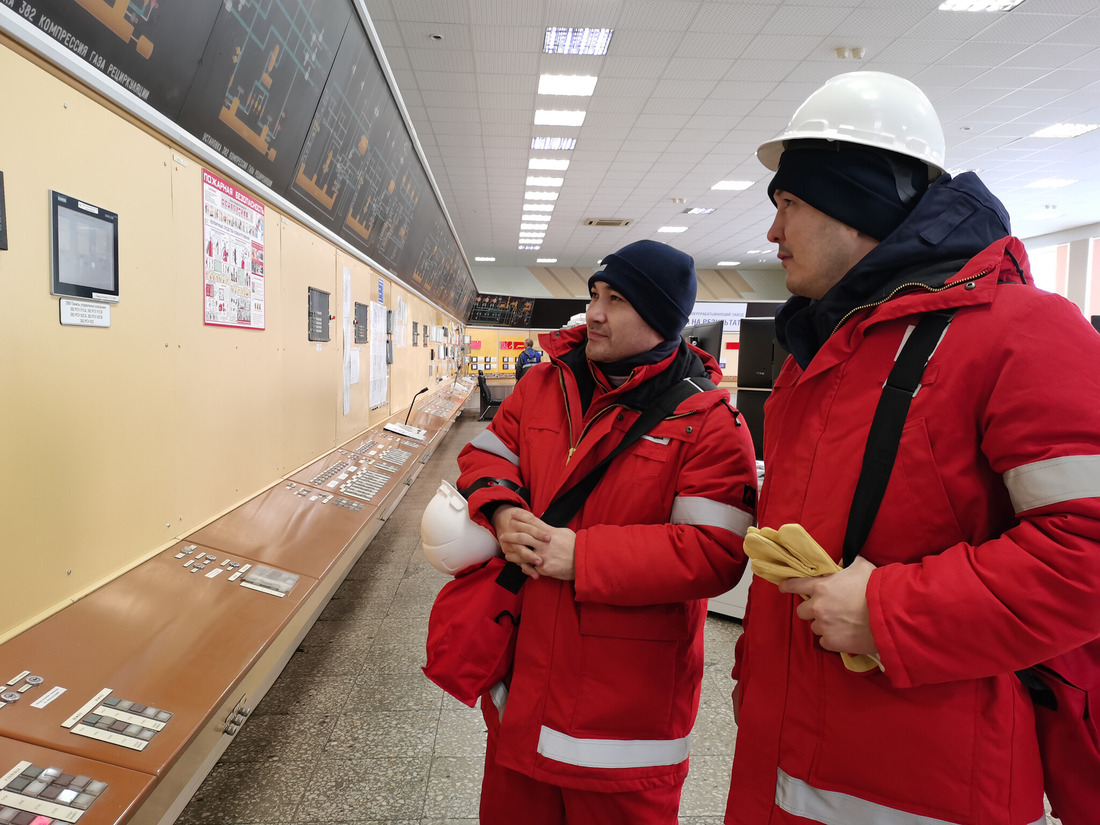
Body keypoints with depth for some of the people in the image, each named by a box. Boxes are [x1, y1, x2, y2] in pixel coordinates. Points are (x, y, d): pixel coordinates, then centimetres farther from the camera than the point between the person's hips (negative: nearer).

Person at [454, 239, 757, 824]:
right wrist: (501, 511, -13)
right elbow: (485, 455, 10)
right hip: (525, 669, 5)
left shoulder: (708, 419, -15)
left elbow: (715, 554, -21)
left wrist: (582, 555, -23)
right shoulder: (545, 383, 3)